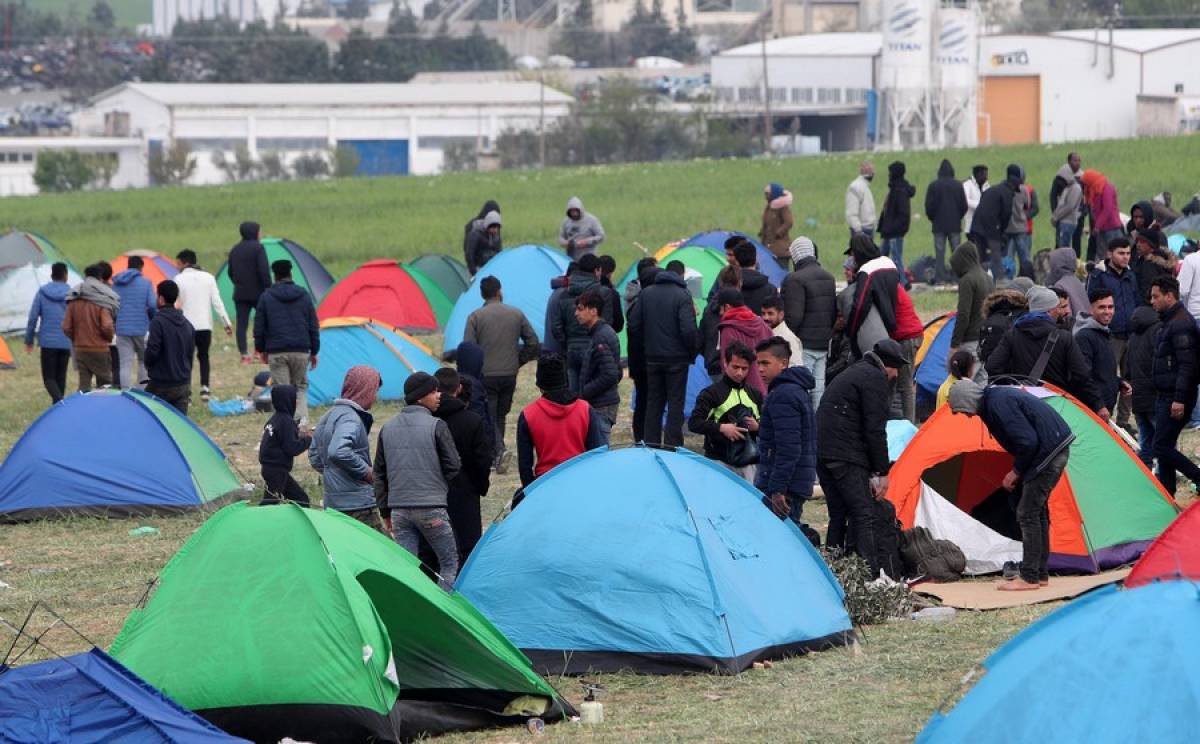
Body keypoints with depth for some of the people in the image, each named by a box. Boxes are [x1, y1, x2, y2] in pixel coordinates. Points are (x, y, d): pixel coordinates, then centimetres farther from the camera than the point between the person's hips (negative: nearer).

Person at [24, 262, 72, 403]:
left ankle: (59, 401, -26)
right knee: (60, 377, 13)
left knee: (49, 377, 0)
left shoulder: (42, 292, -2)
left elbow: (33, 317, -1)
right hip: (66, 343, 1)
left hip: (48, 342, -1)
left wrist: (29, 340, 9)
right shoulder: (71, 294, -3)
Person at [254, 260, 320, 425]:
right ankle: (302, 419, -4)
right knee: (300, 387, 14)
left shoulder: (266, 297, -1)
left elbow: (259, 326, 3)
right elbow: (314, 326, 8)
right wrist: (314, 351, 15)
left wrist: (261, 349, 16)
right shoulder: (304, 296, 5)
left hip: (276, 352, -2)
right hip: (301, 351, 2)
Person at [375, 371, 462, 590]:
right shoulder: (436, 426, -9)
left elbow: (379, 472, 11)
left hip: (399, 508, 5)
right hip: (432, 508, -5)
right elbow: (454, 466, -8)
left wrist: (384, 507, 18)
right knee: (449, 562, 8)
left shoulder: (387, 428, 7)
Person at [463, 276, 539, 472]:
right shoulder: (516, 314, 4)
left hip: (485, 375, -3)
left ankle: (498, 450, -20)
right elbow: (533, 343, 5)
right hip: (510, 375, 4)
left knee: (489, 417, 0)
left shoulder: (475, 317, -7)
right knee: (501, 415, 15)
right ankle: (495, 455, 19)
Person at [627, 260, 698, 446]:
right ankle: (672, 444, -2)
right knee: (676, 403, 1)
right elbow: (688, 329, -19)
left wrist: (646, 344, 14)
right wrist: (693, 353, -4)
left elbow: (633, 324, 4)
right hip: (677, 358, -4)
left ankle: (650, 444, 14)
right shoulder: (682, 295, -12)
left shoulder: (646, 293, 4)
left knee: (653, 402, 12)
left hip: (652, 357, 5)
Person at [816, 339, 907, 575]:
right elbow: (875, 429, -11)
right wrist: (882, 472, -7)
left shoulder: (850, 373, 26)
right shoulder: (875, 379, -5)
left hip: (821, 452, 9)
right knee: (863, 515, -12)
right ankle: (871, 574, -18)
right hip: (847, 456, -9)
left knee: (838, 515, 15)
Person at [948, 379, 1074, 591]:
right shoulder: (998, 397, 13)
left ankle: (1029, 578, -5)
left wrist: (1016, 472, -10)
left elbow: (1027, 442, -23)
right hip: (1058, 447, 10)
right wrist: (1018, 470, 14)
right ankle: (1040, 575, 21)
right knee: (1037, 511, 16)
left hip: (1049, 452, -10)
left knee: (1027, 513, -7)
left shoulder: (998, 404, -19)